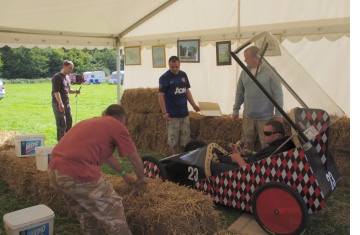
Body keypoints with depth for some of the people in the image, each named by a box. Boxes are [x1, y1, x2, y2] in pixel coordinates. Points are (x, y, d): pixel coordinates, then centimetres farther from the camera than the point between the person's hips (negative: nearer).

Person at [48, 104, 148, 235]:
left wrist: (124, 174, 49)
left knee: (86, 214, 27)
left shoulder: (92, 121, 27)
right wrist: (141, 177, 33)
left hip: (54, 171, 9)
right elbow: (135, 159, 13)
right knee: (113, 211, 10)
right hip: (77, 173, -9)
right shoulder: (117, 126, 4)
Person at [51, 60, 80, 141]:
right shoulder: (57, 77, -12)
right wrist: (60, 103, -25)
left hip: (67, 103, 9)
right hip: (58, 104, -9)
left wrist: (75, 91, 3)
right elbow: (56, 91, -19)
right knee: (61, 123, -6)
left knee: (69, 121, 14)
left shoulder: (67, 77, 15)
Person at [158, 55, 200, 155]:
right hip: (172, 114, -5)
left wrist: (193, 104, 9)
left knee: (185, 139, 11)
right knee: (173, 139, 2)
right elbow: (161, 95, -10)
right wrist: (164, 112, -16)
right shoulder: (164, 78, -9)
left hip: (184, 113, 5)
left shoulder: (183, 75, 8)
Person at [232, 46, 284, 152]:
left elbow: (278, 93, -8)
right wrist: (235, 110, 14)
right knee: (248, 145, 15)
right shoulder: (244, 72, 5)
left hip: (265, 117, -4)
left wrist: (279, 114, -9)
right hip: (248, 116, 4)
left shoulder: (270, 71, -10)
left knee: (266, 146, 4)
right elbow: (239, 93, 13)